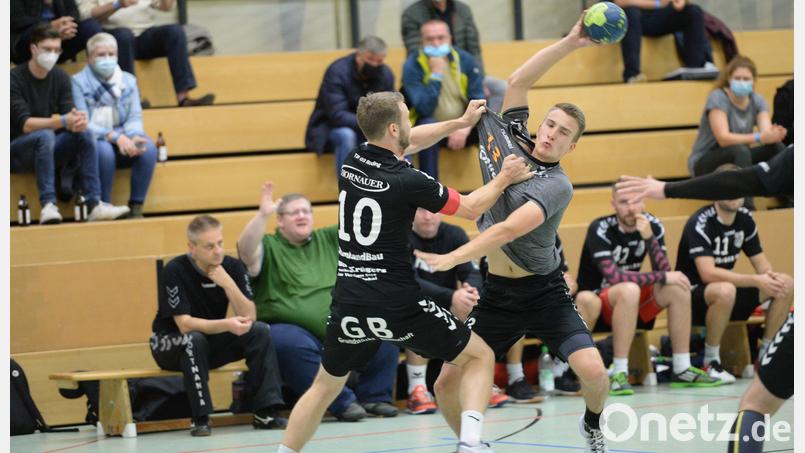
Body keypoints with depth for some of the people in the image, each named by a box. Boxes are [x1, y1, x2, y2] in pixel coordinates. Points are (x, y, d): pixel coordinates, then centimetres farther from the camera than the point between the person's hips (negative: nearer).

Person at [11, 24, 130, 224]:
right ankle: (48, 206, -40)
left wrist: (76, 120, -31)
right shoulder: (15, 79, -16)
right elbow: (25, 125, -24)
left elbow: (69, 114, -6)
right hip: (18, 153, -5)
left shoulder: (61, 77, 3)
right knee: (45, 135, -35)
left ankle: (94, 205, -26)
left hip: (47, 150, 5)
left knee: (84, 134, -20)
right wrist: (62, 121, -37)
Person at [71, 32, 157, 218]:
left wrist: (134, 137, -19)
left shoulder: (128, 80, 12)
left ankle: (136, 208, -22)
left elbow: (135, 118, 6)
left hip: (123, 140, 4)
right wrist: (115, 137, -25)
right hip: (92, 141, -4)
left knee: (148, 147, -28)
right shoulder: (79, 82, -3)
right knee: (104, 150, -38)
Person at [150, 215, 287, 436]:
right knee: (195, 340, -37)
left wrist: (228, 284, -29)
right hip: (171, 342, -4)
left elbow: (248, 317, -15)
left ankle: (266, 412, -21)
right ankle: (201, 418, -29)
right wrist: (227, 325, -41)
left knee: (260, 331, -18)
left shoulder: (233, 267, -8)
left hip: (213, 341, 5)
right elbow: (185, 325, -27)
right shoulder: (175, 271, -21)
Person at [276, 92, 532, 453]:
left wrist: (461, 122, 31)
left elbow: (409, 142, 25)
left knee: (325, 386, 24)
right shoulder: (408, 182, -14)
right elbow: (470, 208, 1)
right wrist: (504, 179, 17)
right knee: (480, 357, 9)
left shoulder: (353, 162, 4)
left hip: (348, 304, 5)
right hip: (397, 305, -5)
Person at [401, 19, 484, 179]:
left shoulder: (465, 59, -1)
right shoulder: (412, 66, -11)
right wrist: (436, 74, -24)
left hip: (462, 128, 3)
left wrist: (466, 127, -23)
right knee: (428, 125, -36)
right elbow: (424, 109, -22)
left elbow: (478, 100, -6)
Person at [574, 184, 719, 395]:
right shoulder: (601, 230, -20)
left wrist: (649, 238, -26)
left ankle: (682, 369, -10)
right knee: (629, 289, -35)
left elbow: (664, 272, -12)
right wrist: (662, 278, -24)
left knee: (678, 287, -14)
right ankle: (619, 373, -33)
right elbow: (613, 276, -30)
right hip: (596, 304, -6)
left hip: (631, 306, 6)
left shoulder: (653, 225, -4)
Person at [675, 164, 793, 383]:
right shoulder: (700, 223, -20)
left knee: (786, 285, -8)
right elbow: (708, 273, -31)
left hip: (729, 291, 7)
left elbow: (761, 263, 7)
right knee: (724, 290, -40)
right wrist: (756, 280, -34)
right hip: (693, 298, -7)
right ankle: (710, 362, -21)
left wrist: (771, 276, -19)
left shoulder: (744, 219, 3)